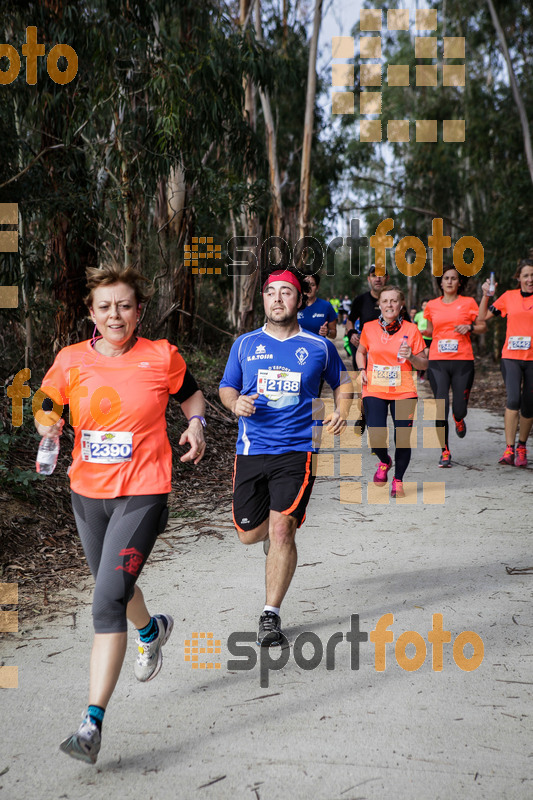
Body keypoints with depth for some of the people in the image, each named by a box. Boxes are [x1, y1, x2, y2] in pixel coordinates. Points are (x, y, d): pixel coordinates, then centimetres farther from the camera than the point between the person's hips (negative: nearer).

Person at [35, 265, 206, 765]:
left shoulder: (161, 357, -6)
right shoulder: (71, 361, -1)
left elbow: (191, 394, 12)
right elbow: (45, 406, 11)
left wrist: (196, 424, -8)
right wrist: (47, 424, -11)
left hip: (142, 493, -5)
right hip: (87, 492, 5)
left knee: (108, 601, -14)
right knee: (113, 585, 25)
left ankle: (93, 723, -7)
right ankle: (152, 630, 58)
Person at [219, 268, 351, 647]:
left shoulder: (319, 346, 5)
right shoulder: (245, 344, 8)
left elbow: (342, 381, 19)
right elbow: (226, 387, 15)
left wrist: (342, 412, 0)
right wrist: (236, 403, -8)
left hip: (297, 449, -2)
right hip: (251, 449, 3)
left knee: (281, 528, -14)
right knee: (249, 534, 8)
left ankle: (271, 615, 0)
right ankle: (277, 532, 46)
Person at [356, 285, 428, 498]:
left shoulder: (411, 329, 0)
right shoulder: (369, 328, 3)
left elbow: (423, 364, 4)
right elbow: (361, 352, 22)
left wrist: (411, 357, -16)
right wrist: (362, 370, 4)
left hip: (403, 392, 0)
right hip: (374, 391, 1)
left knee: (403, 439, -3)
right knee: (377, 439, -12)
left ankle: (398, 480, 24)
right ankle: (384, 461, 25)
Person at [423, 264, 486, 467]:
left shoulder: (468, 303, 4)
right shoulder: (432, 305, 9)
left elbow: (483, 327, 9)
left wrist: (470, 327, -11)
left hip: (463, 361, -1)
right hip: (437, 362, 1)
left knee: (460, 409, 0)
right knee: (441, 408, -8)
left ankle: (458, 419, 40)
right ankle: (445, 452, 5)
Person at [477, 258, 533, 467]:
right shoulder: (509, 296, 7)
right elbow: (483, 317, 11)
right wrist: (486, 295, 0)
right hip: (511, 357, 0)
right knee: (513, 399, -19)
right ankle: (509, 449, -15)